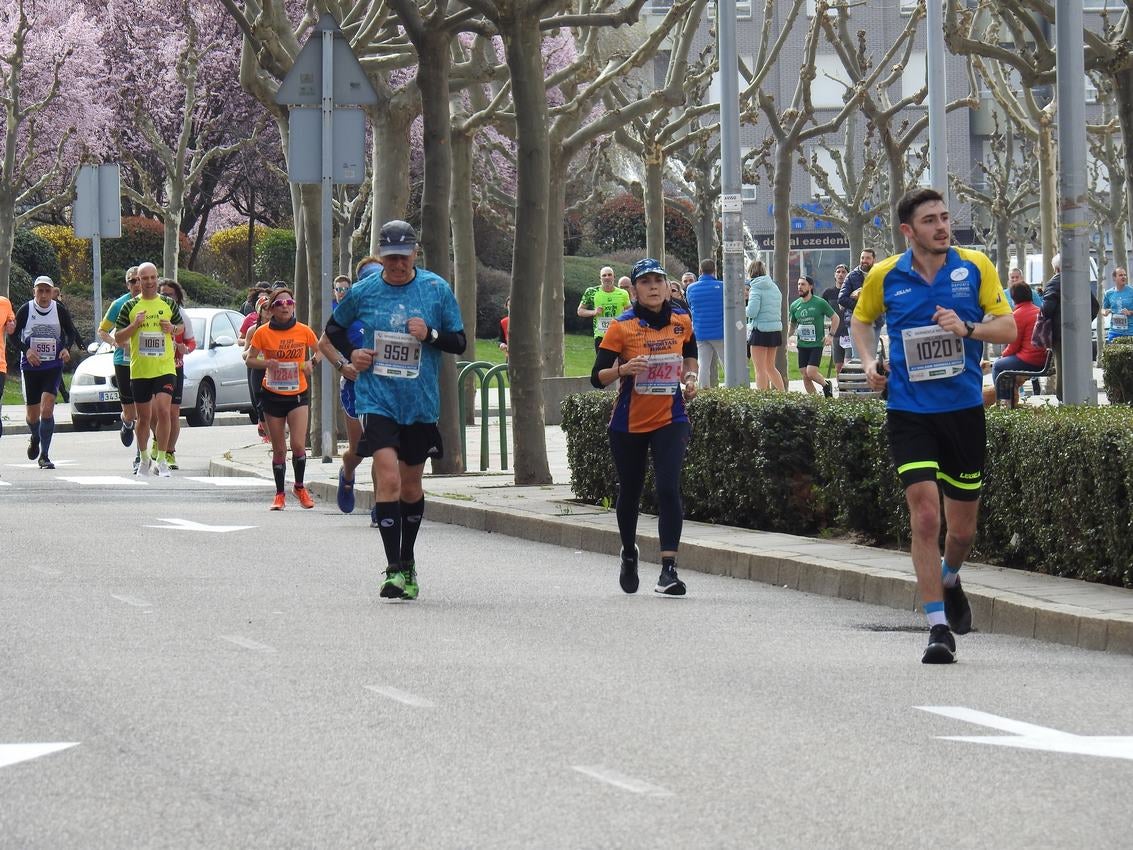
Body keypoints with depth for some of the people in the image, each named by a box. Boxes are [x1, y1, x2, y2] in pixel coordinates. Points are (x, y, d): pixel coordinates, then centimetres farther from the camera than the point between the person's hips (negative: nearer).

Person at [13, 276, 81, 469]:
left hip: (53, 366, -1)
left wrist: (66, 349, -10)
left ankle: (44, 456, -11)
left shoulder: (60, 310, -3)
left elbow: (71, 333, 9)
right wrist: (26, 350, -16)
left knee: (47, 409, -17)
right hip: (30, 366, 1)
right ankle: (35, 438, 44)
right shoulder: (25, 310, -5)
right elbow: (14, 334, 0)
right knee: (32, 414, 8)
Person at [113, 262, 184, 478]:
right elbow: (118, 338, 5)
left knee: (162, 411, -16)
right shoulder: (130, 307, 4)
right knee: (144, 417, 8)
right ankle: (144, 459, 27)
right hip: (139, 370, 1)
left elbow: (181, 326, 21)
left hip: (165, 368, -1)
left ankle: (162, 460, -11)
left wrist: (173, 328, -2)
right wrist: (134, 325, -12)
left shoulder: (168, 304, 6)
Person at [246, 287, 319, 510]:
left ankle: (300, 487, 12)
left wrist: (310, 362, -8)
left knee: (298, 445, -12)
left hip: (298, 394, 0)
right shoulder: (263, 333, -5)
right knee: (279, 449, 5)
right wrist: (266, 363, -19)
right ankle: (279, 493, 20)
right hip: (273, 395, 0)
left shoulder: (303, 331, -4)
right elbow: (250, 360, 0)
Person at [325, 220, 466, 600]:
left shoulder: (437, 290, -1)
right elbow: (334, 327, 18)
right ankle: (393, 569, -16)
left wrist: (430, 334, -15)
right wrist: (351, 353, -1)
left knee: (411, 486, 14)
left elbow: (460, 342, 4)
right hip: (377, 401, -2)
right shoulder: (362, 292, 0)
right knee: (388, 479, -17)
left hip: (421, 403, 2)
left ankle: (407, 562, 32)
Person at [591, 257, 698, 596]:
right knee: (629, 493, 13)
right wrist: (622, 369, -30)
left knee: (668, 489, -17)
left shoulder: (681, 321, 1)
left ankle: (668, 569, -19)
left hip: (670, 419, 1)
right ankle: (629, 554, 41)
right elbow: (597, 377, -11)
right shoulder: (622, 326, -9)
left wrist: (690, 377, 2)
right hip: (629, 424, -1)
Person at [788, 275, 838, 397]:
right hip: (802, 344, 5)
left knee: (811, 373, -16)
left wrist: (831, 335, -6)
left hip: (817, 344, -5)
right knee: (805, 376, 1)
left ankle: (826, 385, 13)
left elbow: (835, 318, 3)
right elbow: (792, 325, 20)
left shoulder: (820, 303, -6)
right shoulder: (795, 305, 7)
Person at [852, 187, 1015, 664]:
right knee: (925, 515, -14)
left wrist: (967, 329, -19)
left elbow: (1007, 327, -1)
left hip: (964, 410, 1)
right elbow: (861, 320, 19)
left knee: (963, 527, 10)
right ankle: (938, 628, -9)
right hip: (909, 413, -1)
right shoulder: (885, 276, 0)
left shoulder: (975, 268, -1)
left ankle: (949, 579, 45)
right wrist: (869, 362, 1)